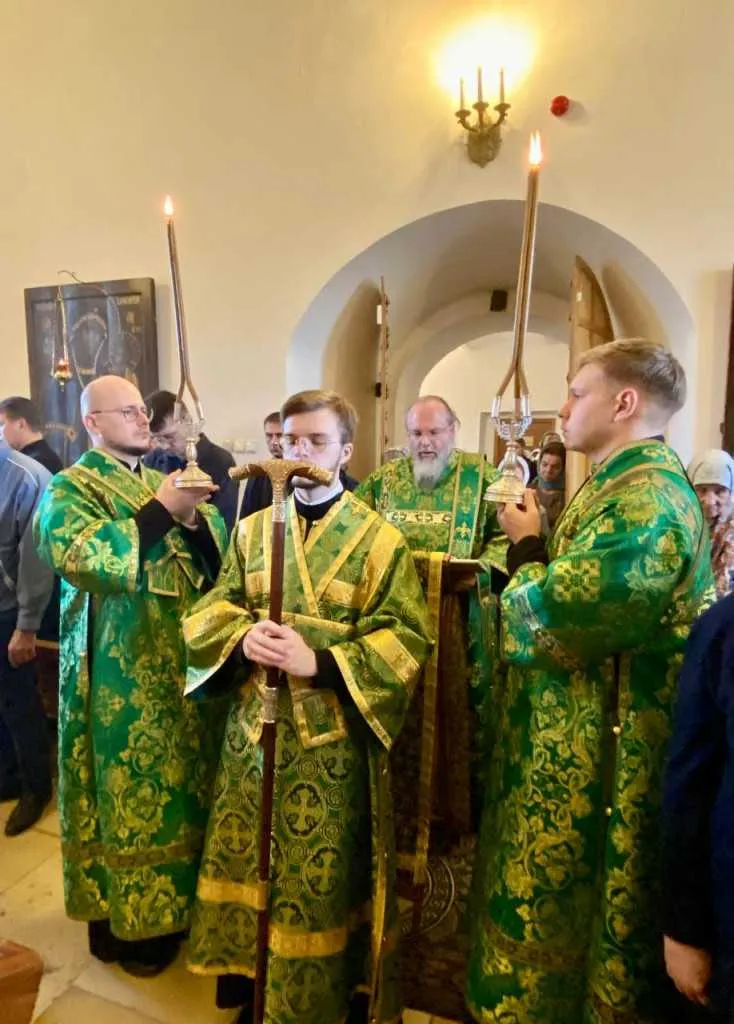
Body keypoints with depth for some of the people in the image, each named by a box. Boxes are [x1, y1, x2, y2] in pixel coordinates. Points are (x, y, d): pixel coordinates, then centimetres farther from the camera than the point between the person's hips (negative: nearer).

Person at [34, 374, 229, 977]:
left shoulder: (160, 482, 13)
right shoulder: (68, 489, -5)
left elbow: (217, 560, 7)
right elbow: (81, 555, -26)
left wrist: (193, 517, -13)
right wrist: (162, 510, -27)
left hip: (179, 667, 6)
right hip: (120, 677, -6)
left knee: (180, 786, 16)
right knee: (126, 791, 5)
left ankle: (174, 900, 35)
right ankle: (123, 922, 25)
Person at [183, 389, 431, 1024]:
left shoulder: (380, 540, -8)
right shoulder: (252, 529, 6)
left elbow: (406, 640, -12)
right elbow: (210, 611, 7)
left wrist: (318, 661, -23)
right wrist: (243, 638, -15)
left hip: (332, 738, -4)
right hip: (254, 726, 4)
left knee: (321, 873, 10)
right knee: (245, 858, 17)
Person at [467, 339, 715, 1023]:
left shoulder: (644, 501, -24)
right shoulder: (623, 484, 9)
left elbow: (544, 621, -25)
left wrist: (526, 544, -10)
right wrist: (536, 545, 0)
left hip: (593, 757, -10)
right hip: (573, 744, 10)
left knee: (554, 908, 11)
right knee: (551, 899, 24)